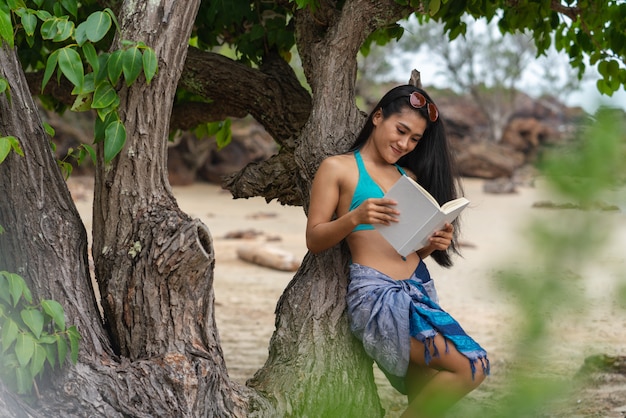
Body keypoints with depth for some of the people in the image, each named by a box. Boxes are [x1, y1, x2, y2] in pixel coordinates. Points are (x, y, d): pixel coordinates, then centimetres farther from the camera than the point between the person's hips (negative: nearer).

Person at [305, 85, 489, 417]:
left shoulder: (409, 177, 20)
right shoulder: (338, 168, 4)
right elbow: (314, 240, -2)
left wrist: (433, 243, -2)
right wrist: (355, 218, -20)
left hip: (418, 291, 7)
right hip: (376, 293, -6)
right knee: (470, 366, -19)